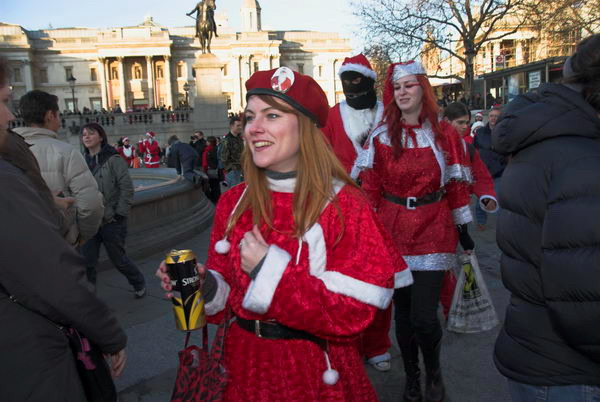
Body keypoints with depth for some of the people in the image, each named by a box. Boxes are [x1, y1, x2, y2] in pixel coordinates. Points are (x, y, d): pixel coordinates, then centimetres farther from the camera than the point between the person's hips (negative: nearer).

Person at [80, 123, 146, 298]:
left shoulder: (113, 159, -9)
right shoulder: (83, 161, 6)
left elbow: (127, 188, -11)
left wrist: (120, 214, -13)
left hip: (111, 221, -4)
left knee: (118, 259, 9)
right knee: (87, 262, 5)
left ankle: (139, 283, 34)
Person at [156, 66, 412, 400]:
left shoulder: (344, 205, -17)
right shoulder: (234, 203, -3)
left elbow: (355, 313, -21)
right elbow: (230, 291, 7)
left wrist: (272, 271, -25)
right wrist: (204, 287, -15)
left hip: (316, 371, -4)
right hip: (243, 364, 4)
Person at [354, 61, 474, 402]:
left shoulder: (444, 134, 1)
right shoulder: (381, 137, 3)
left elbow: (457, 185, 5)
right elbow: (370, 188, 2)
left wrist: (463, 230, 7)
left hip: (433, 230, -1)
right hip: (393, 231, 2)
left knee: (424, 316, -7)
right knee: (403, 310, 12)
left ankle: (434, 372, 25)